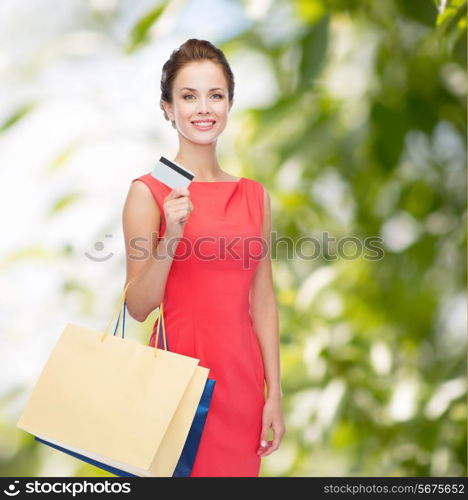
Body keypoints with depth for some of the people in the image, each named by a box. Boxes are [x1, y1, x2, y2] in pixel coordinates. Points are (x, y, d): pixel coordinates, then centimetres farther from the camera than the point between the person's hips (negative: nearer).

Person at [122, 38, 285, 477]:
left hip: (242, 376, 4)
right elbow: (138, 307, -7)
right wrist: (171, 237, -22)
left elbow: (262, 301, 9)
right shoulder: (148, 192, -5)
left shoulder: (254, 195, 8)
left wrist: (274, 393, 5)